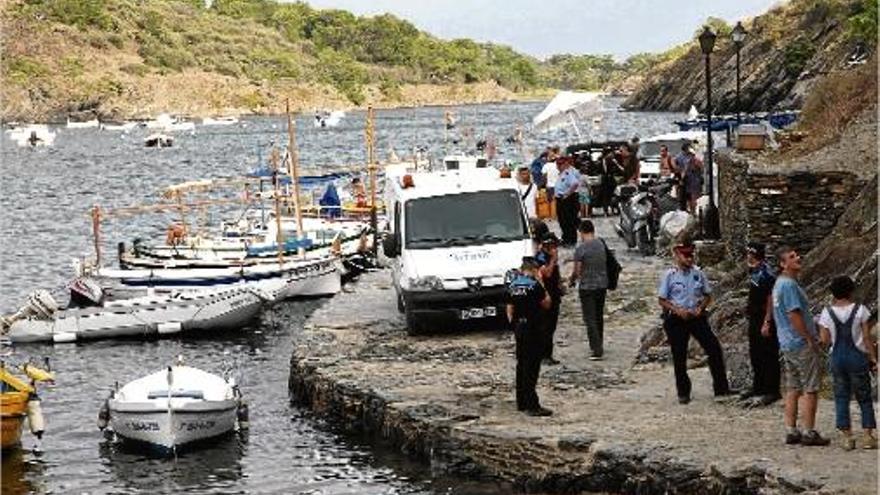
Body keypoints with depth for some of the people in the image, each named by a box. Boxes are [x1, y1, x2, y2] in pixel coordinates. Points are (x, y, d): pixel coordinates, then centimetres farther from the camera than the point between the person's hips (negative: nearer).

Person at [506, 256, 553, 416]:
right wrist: (540, 282, -3)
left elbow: (510, 309, 12)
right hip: (532, 328, -8)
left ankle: (521, 403, 21)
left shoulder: (513, 285, 8)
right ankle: (531, 405, -10)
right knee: (531, 366, -7)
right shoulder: (534, 285, -14)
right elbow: (546, 304, -5)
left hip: (519, 327, 8)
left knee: (521, 364, 15)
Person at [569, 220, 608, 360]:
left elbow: (577, 271, -13)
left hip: (587, 287, -6)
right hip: (602, 285, 6)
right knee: (599, 317, 19)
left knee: (590, 319, -2)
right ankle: (599, 345, 29)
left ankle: (596, 350, -7)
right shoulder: (601, 244, 2)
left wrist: (571, 279, 10)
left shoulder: (581, 249, -17)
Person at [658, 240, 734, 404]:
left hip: (697, 317, 3)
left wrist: (701, 308, -8)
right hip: (676, 320, -2)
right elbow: (662, 300, -3)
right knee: (679, 356, 4)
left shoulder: (698, 273, 2)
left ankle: (721, 387, 4)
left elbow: (707, 295, 11)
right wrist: (678, 310, -17)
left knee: (714, 348, -4)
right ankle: (683, 392, 18)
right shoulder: (669, 275, -6)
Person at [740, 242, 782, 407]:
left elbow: (771, 300, -20)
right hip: (754, 319, 10)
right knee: (755, 355, 17)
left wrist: (767, 323, -22)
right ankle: (758, 386, 29)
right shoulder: (754, 272, 9)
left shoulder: (766, 274, -18)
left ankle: (772, 391, 1)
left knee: (769, 356, -3)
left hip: (765, 320, -10)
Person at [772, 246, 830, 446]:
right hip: (801, 344, -10)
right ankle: (809, 433, -3)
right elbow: (794, 315, -22)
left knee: (793, 389, 12)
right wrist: (810, 339, -16)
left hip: (787, 345, 10)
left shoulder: (779, 284, 14)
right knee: (810, 389, -4)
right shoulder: (789, 285, -18)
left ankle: (791, 431, 14)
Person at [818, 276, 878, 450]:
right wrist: (873, 357, 3)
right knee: (864, 398, 9)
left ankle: (846, 436, 6)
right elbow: (867, 337, -7)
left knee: (841, 397, 8)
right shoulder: (860, 310, -8)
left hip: (837, 357, 1)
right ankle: (867, 435, 5)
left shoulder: (827, 313, -4)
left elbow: (824, 339, -1)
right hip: (857, 357, -1)